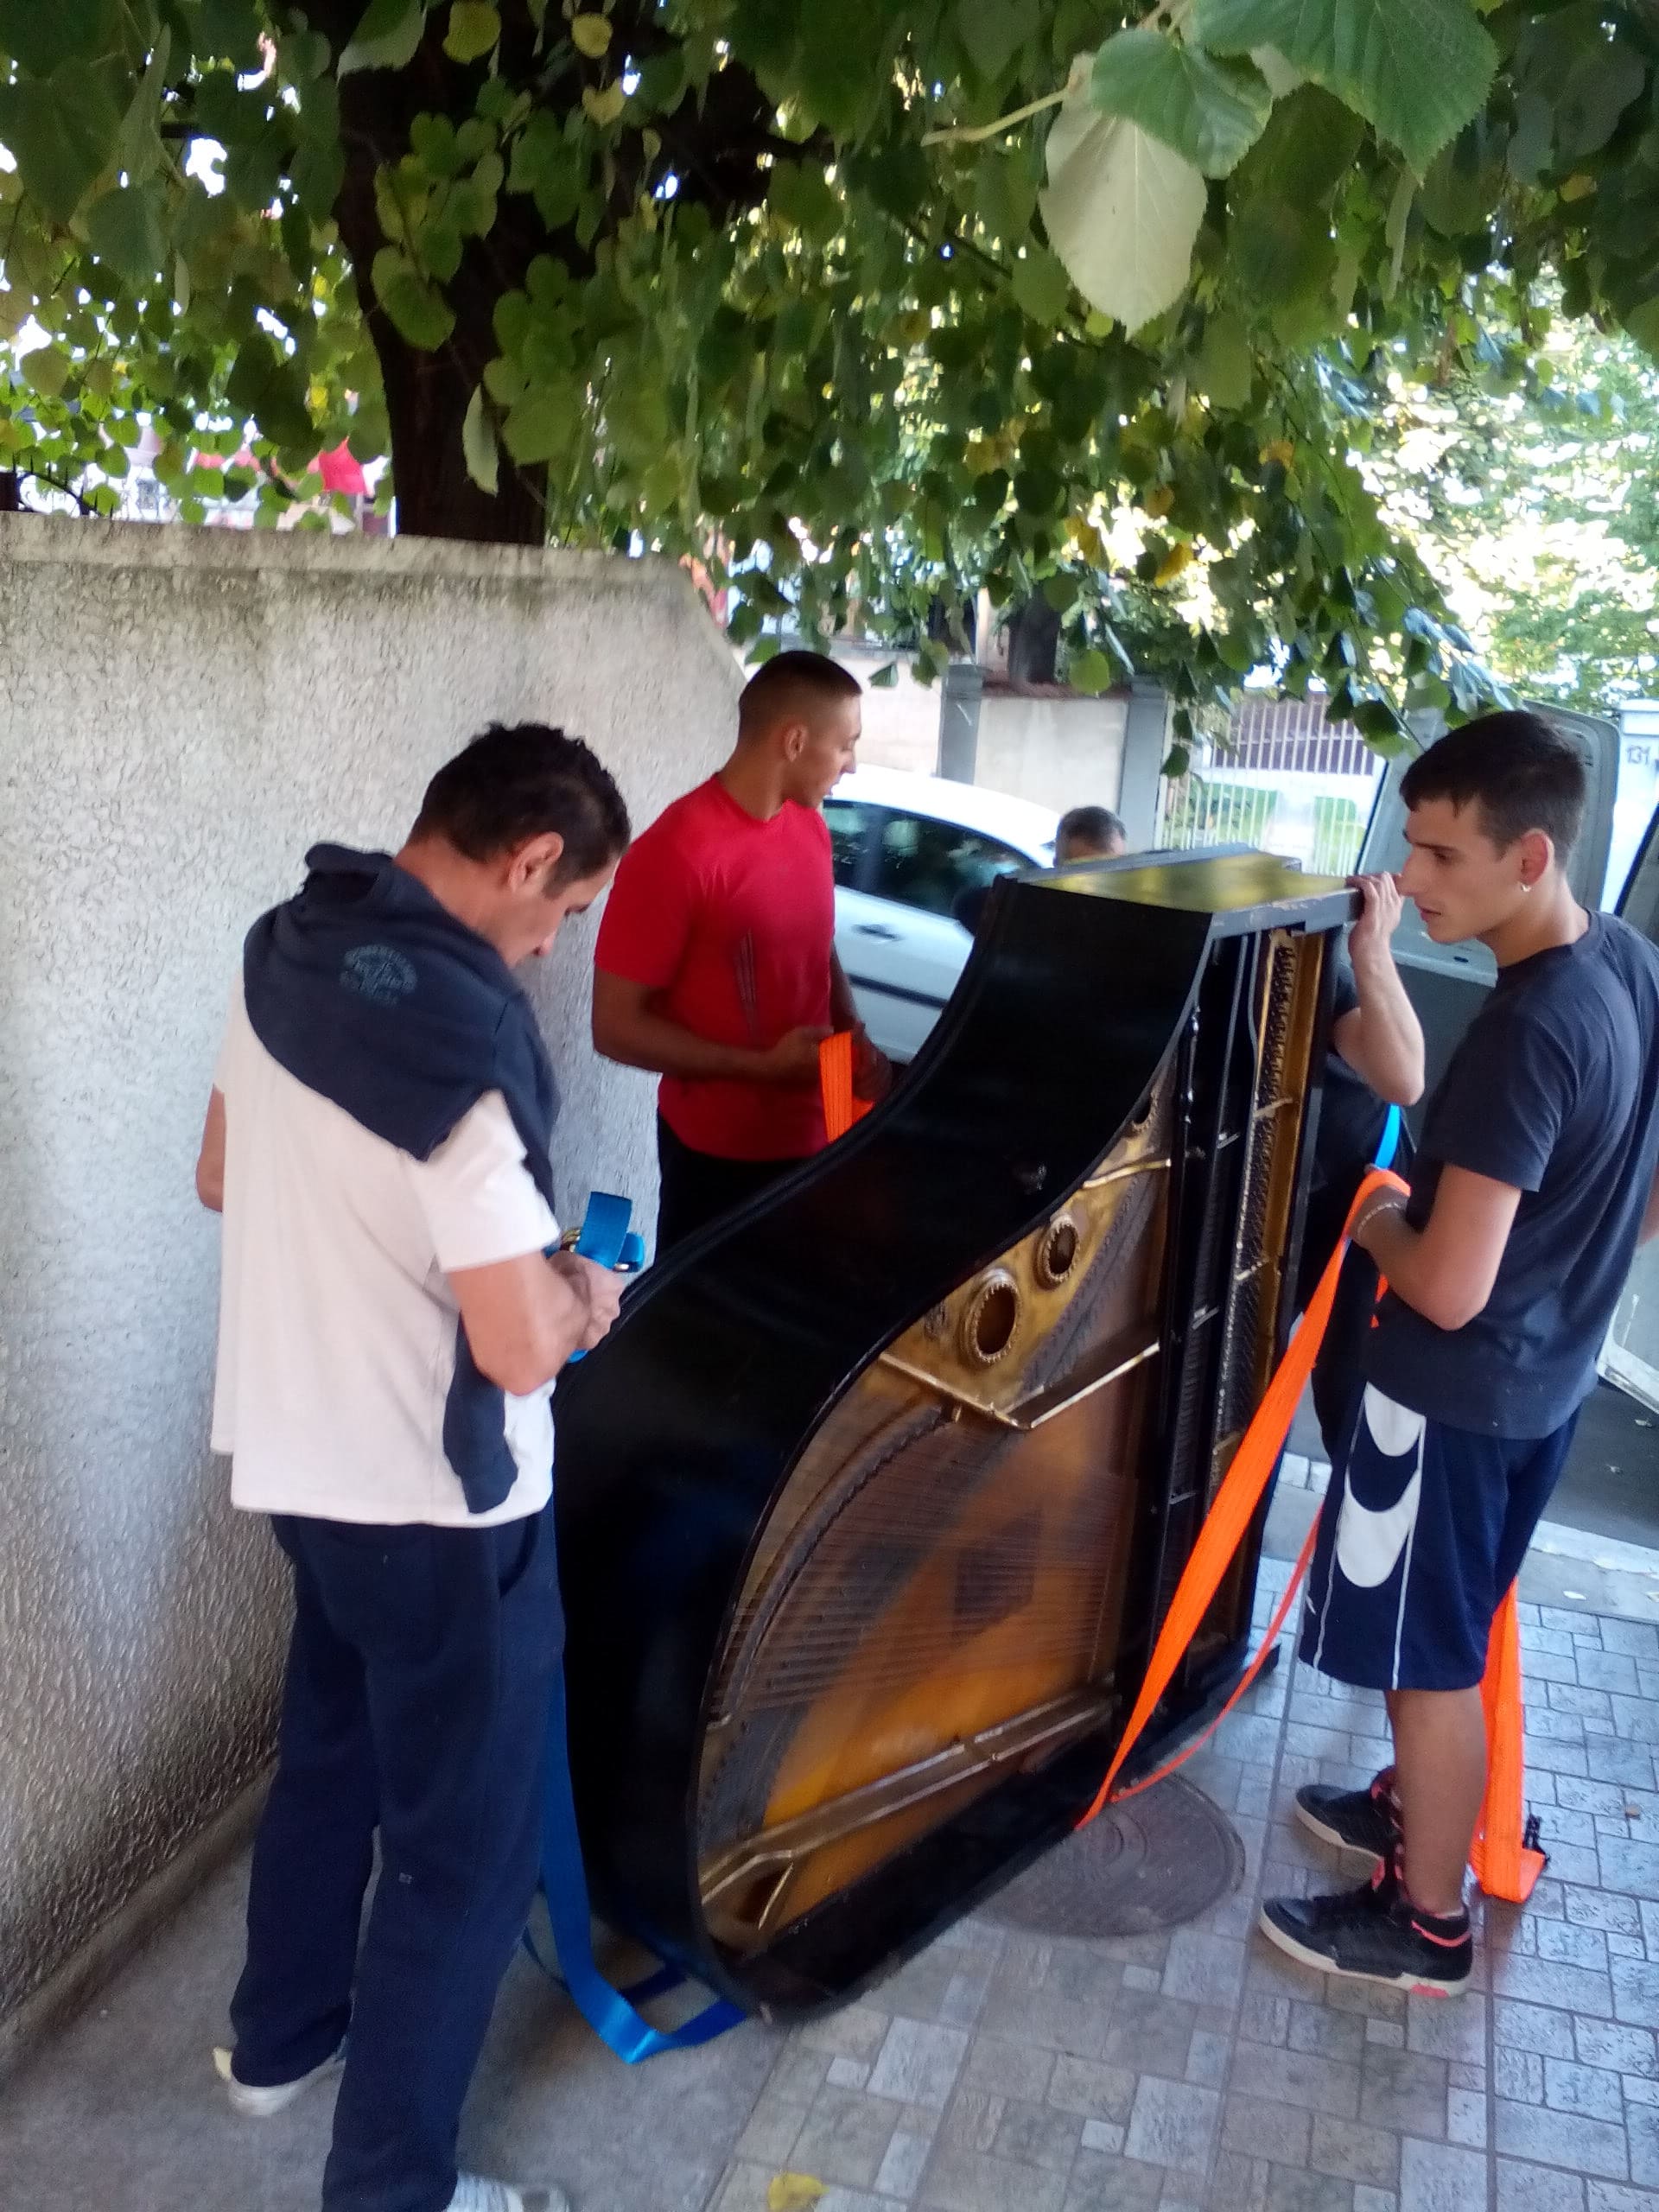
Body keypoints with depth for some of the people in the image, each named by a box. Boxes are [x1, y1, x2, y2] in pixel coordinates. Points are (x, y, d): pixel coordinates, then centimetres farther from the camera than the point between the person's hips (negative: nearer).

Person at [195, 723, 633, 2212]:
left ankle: (280, 2037, 50)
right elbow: (520, 1348, -28)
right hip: (436, 1504, -9)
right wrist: (585, 1296, -7)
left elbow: (225, 1178, 13)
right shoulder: (461, 1029, -29)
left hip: (298, 1458, 9)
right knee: (464, 1848, 11)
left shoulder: (285, 952, -1)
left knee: (331, 1748, 29)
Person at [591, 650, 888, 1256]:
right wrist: (763, 1065, -23)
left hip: (816, 1132, 7)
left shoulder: (809, 826, 3)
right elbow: (615, 1027, -19)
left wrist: (856, 1038, -1)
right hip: (721, 1153, -7)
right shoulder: (676, 852, -21)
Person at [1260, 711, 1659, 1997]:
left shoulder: (1527, 1032, -30)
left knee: (1426, 1656, 10)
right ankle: (1417, 1809, 47)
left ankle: (1427, 1922, 29)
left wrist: (1377, 1221, -10)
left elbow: (1448, 1288, -29)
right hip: (1551, 1376, 9)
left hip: (1460, 1395, -9)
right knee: (1446, 1638, 27)